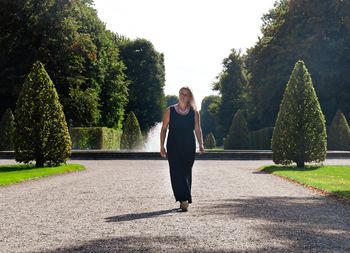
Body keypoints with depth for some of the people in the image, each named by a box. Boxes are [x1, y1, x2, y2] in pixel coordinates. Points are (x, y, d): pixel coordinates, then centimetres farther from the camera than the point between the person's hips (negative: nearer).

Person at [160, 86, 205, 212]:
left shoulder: (194, 112, 7)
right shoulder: (170, 111, 4)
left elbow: (197, 129, 6)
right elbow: (164, 128, 5)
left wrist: (201, 144, -6)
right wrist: (162, 146, 0)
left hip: (189, 146, 1)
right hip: (173, 146, -1)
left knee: (186, 173, 4)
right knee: (176, 172, -11)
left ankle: (184, 199, 14)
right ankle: (183, 200, -14)